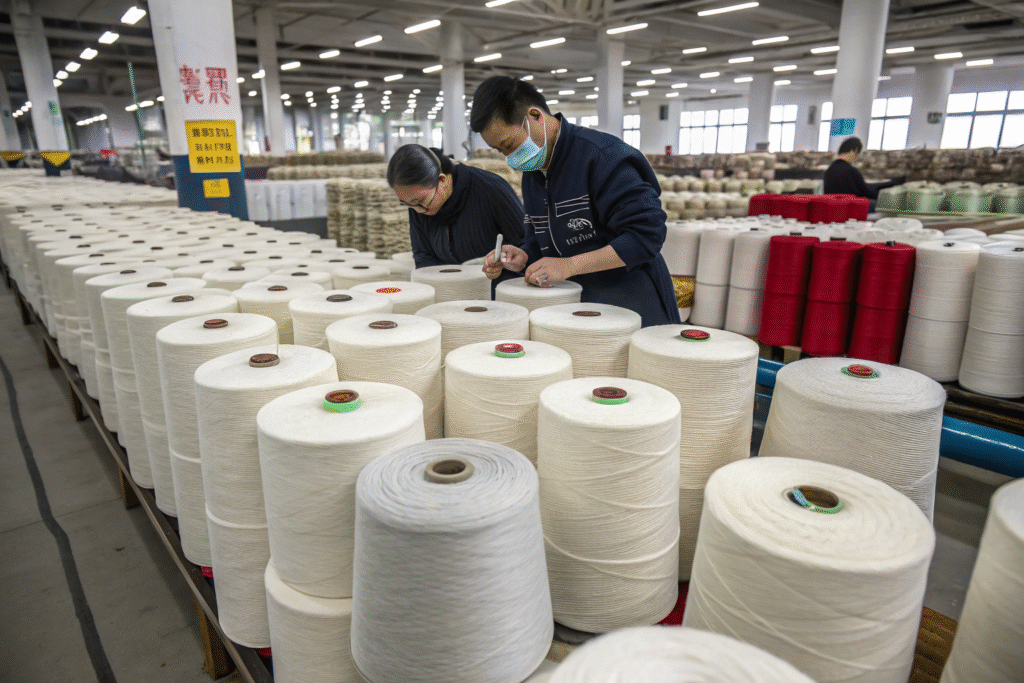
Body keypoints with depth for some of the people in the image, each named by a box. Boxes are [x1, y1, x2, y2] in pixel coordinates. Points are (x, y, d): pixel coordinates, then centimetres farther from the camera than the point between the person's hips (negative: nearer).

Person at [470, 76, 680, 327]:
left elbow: (647, 234, -23)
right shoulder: (532, 172, 10)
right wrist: (524, 257, -4)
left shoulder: (604, 155, -17)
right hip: (574, 306, 7)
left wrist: (568, 265, -24)